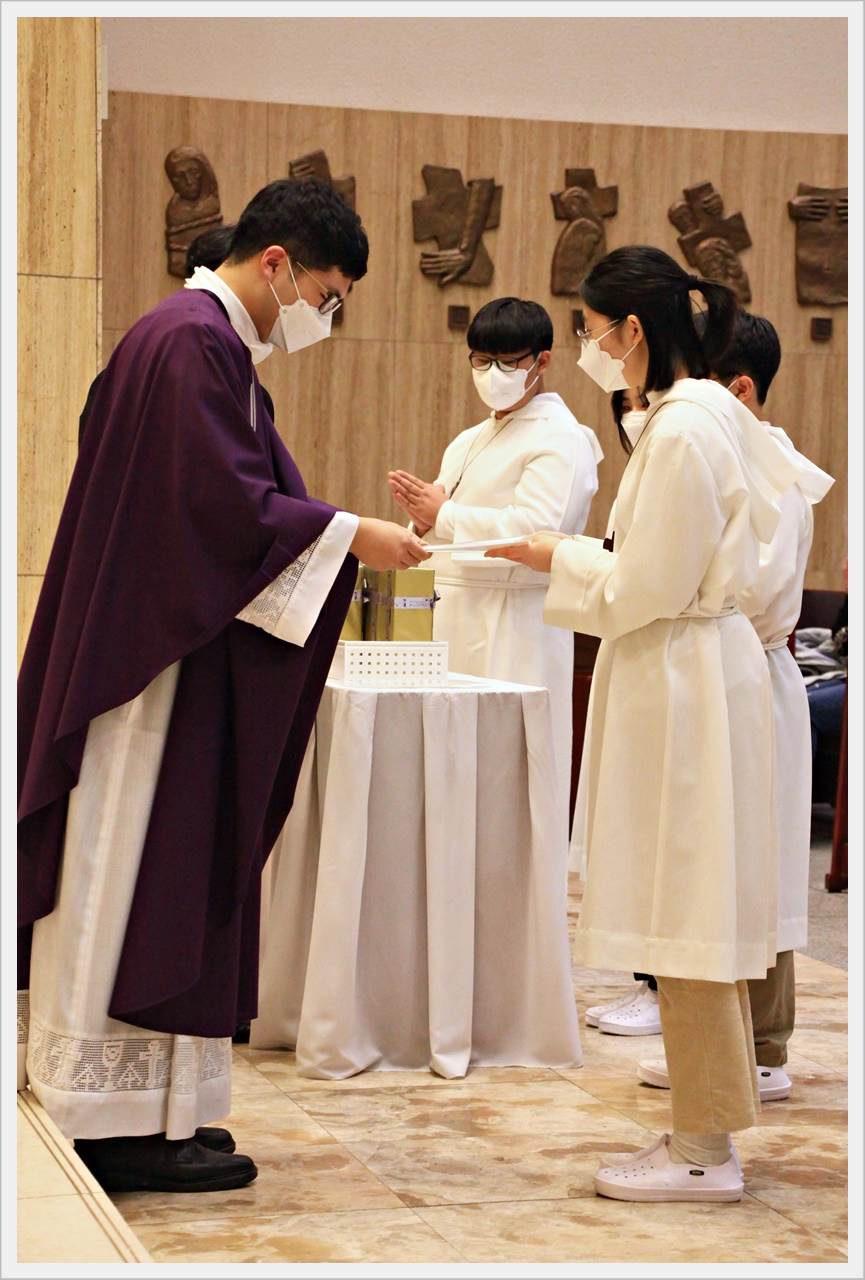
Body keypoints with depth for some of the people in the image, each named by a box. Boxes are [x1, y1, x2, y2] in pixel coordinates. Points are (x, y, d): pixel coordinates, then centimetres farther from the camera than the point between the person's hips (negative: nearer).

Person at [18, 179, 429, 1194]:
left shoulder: (202, 339, 18)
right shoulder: (193, 343, -16)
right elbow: (230, 504, -22)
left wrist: (350, 530, 13)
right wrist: (350, 535, -14)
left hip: (166, 646, 11)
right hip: (161, 664, -11)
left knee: (144, 875, 12)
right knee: (147, 879, -5)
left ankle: (140, 1105, 19)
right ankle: (125, 1123, 1)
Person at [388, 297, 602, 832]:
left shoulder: (560, 439, -7)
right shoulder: (470, 442, 20)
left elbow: (536, 529, -20)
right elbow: (439, 534, 20)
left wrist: (442, 517, -16)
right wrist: (423, 513, -3)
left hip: (517, 628, -8)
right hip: (458, 622, 8)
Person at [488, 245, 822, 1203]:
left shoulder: (681, 433, -19)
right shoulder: (715, 414, 11)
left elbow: (646, 591, -19)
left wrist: (562, 560, -3)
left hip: (682, 682, -10)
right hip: (692, 670, 10)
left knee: (687, 908, -4)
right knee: (690, 911, 13)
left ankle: (705, 1152, 3)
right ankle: (703, 1128, 21)